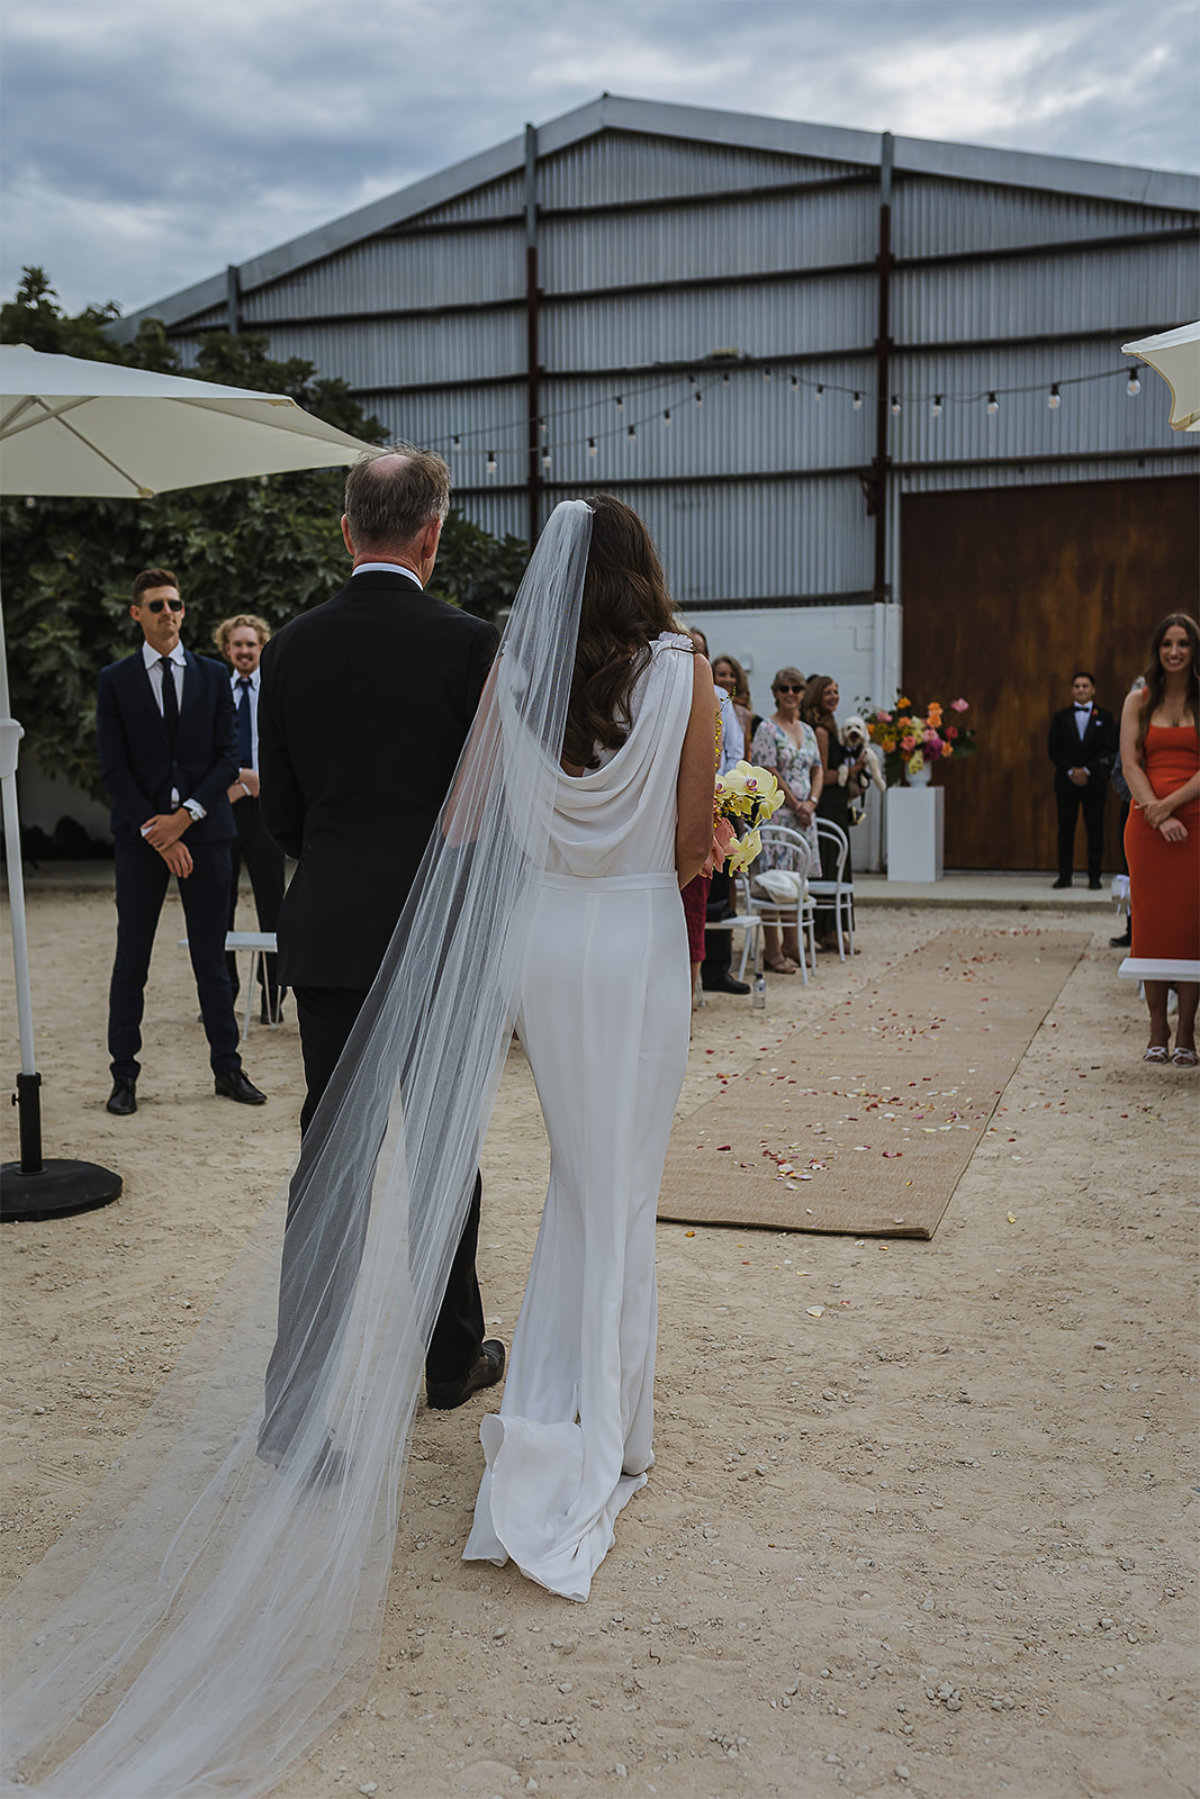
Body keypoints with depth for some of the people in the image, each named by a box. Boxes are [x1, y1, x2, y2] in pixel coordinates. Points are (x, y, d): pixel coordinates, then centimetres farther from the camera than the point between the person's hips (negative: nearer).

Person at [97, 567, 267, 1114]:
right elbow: (114, 767, -2)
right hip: (140, 834, -1)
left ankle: (227, 1069, 14)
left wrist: (185, 815, -10)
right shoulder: (115, 680, 4)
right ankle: (124, 1076, 10)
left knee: (211, 958, 6)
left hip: (203, 829, 1)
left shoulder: (212, 676, 9)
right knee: (131, 961, 2)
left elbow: (228, 757, 3)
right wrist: (156, 833, -11)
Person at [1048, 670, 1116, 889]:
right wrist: (1071, 771, -9)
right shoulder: (1060, 717, 9)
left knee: (1095, 829, -1)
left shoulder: (1104, 717, 7)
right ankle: (1064, 875, 5)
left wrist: (1087, 770, -11)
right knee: (1065, 829, 1)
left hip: (1095, 781, -1)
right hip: (1066, 781, 1)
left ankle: (1094, 876, 4)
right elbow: (1054, 750, 4)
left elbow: (1108, 749, -1)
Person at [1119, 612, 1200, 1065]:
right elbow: (1130, 763, 0)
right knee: (1151, 923, 1)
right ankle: (1157, 1032, 10)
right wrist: (1157, 813, -13)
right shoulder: (1139, 701, 9)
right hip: (1147, 823, 1)